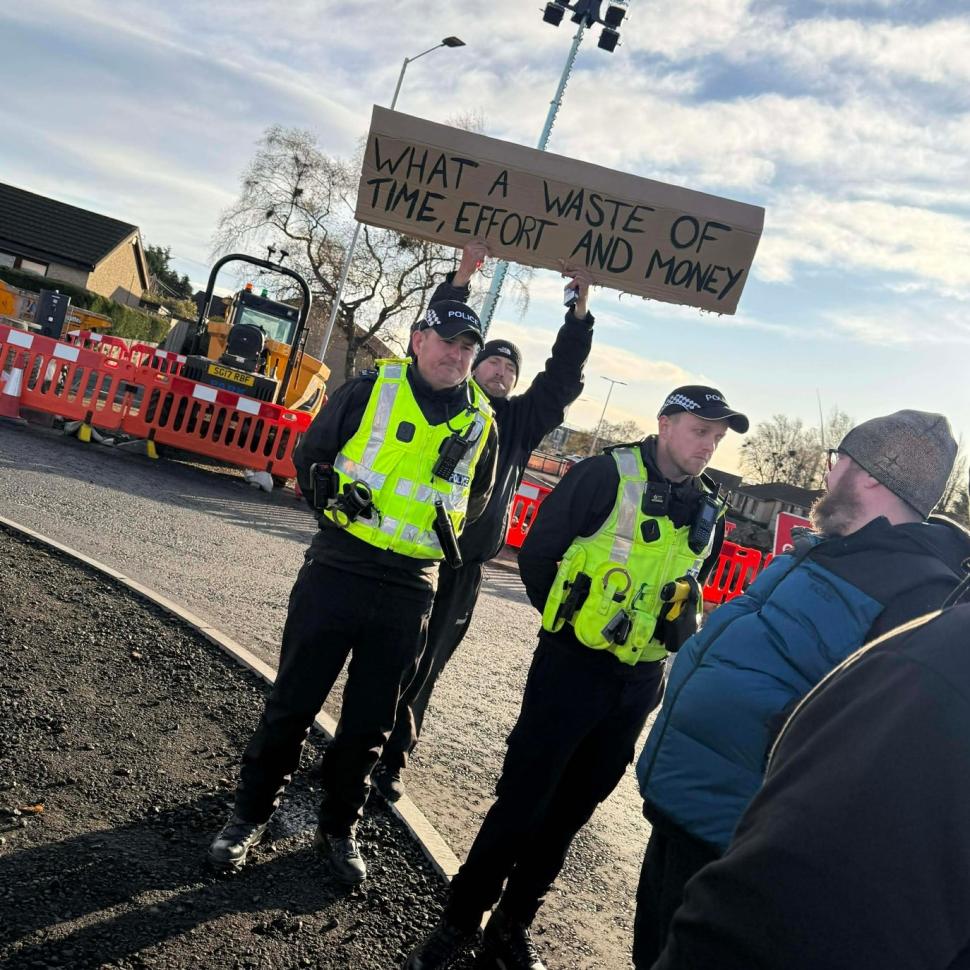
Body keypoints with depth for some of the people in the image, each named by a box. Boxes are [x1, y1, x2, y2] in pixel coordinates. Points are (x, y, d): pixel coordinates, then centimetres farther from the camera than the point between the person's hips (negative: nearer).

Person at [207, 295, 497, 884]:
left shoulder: (482, 423, 6)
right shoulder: (372, 389, -2)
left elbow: (476, 499, 23)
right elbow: (311, 453, 7)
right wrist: (330, 497, -2)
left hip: (410, 595, 2)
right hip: (337, 572, -2)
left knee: (371, 722, 12)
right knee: (294, 703, 8)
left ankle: (339, 829, 31)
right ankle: (252, 814, 27)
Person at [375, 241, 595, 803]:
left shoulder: (519, 420, 13)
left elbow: (563, 378, 7)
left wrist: (580, 309, 1)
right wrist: (460, 280, -12)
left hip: (463, 566, 2)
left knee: (425, 666, 8)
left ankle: (393, 760, 20)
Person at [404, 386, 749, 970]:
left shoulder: (709, 511, 6)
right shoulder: (607, 476, -11)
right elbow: (538, 554, -7)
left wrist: (677, 633, 6)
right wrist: (570, 619, -4)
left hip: (640, 683, 5)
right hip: (573, 665, -5)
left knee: (571, 809, 15)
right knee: (521, 802, 0)